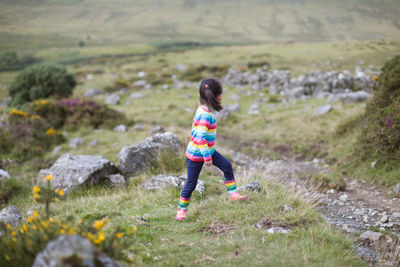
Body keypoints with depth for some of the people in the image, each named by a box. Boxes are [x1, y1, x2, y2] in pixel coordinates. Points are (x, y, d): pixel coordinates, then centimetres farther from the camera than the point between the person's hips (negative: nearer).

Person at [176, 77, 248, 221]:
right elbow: (201, 137, -30)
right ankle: (182, 209, 18)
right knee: (191, 183, 2)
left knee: (227, 165, 5)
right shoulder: (206, 115, -27)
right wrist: (207, 157, -25)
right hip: (196, 155, -9)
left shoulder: (203, 110, 2)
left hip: (208, 150, 9)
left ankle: (233, 194, 12)